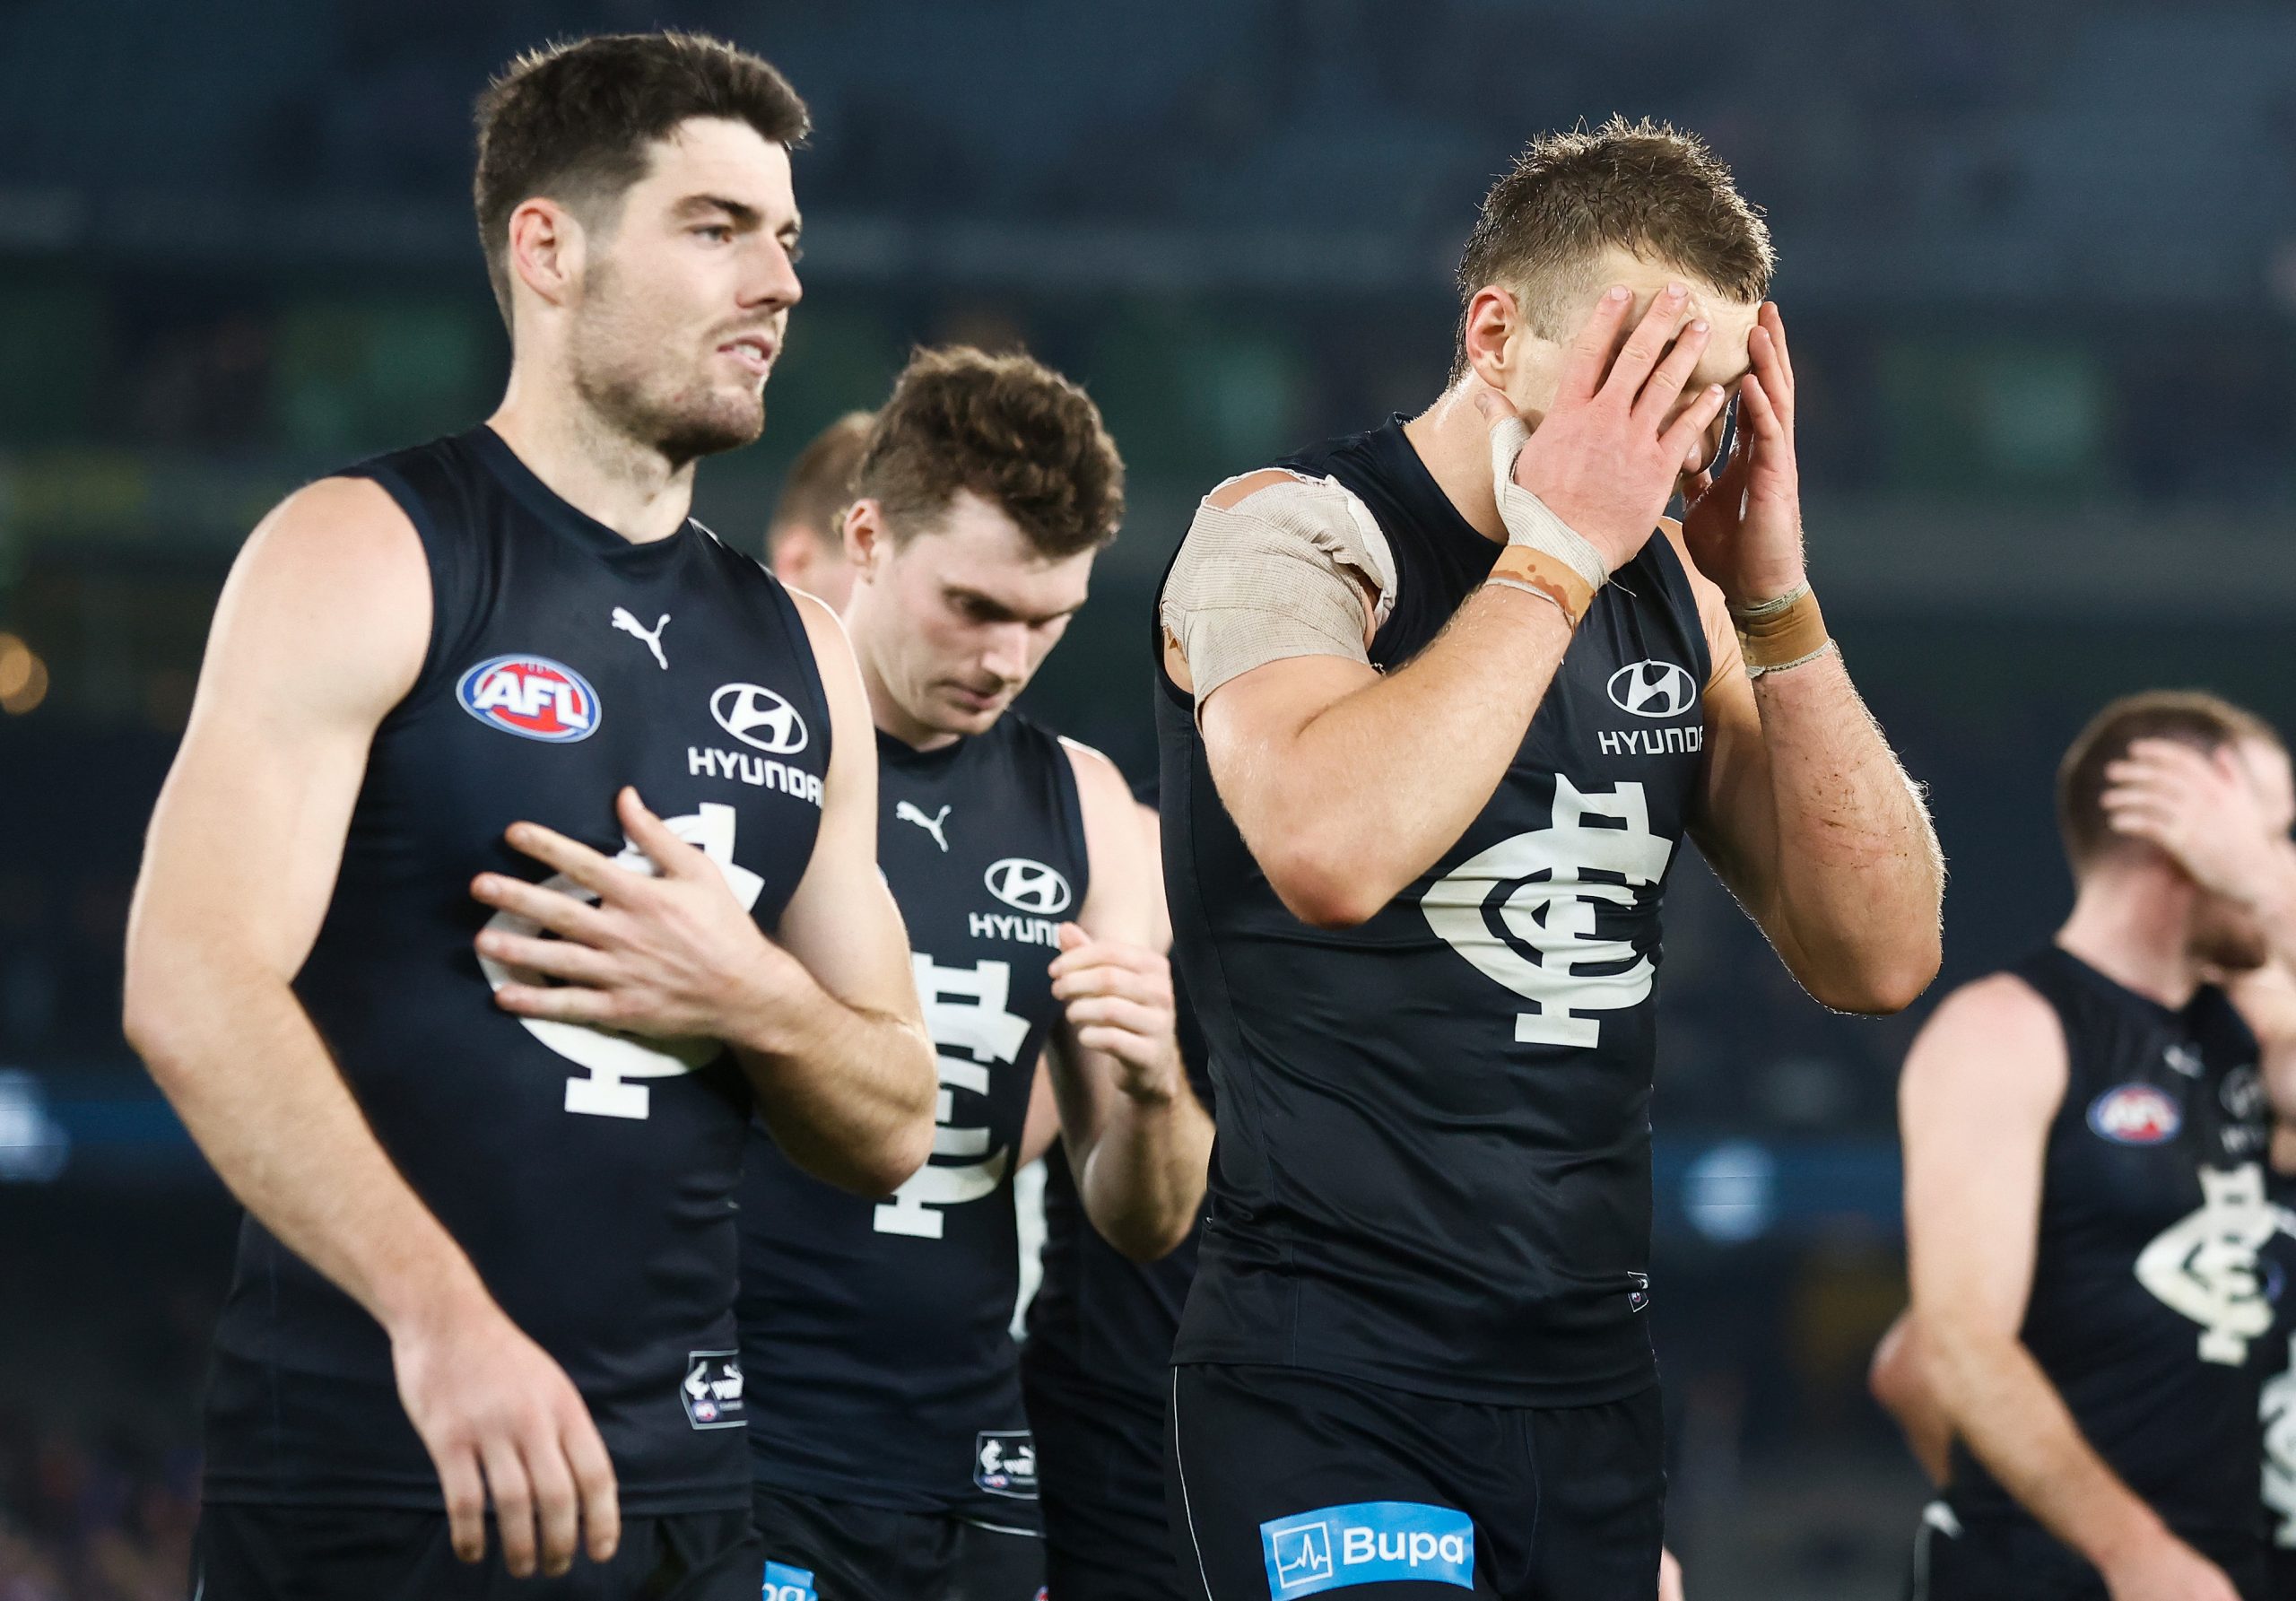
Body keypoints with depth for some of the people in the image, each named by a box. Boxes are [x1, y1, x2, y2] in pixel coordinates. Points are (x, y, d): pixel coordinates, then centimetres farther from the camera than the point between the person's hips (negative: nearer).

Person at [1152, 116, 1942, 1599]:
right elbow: (1333, 851, -28)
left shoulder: (1668, 588, 10)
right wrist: (1557, 553, -19)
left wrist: (1772, 600, -5)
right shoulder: (1290, 532, -7)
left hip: (1596, 1378, 6)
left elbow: (1882, 958, 4)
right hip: (1336, 1381, -6)